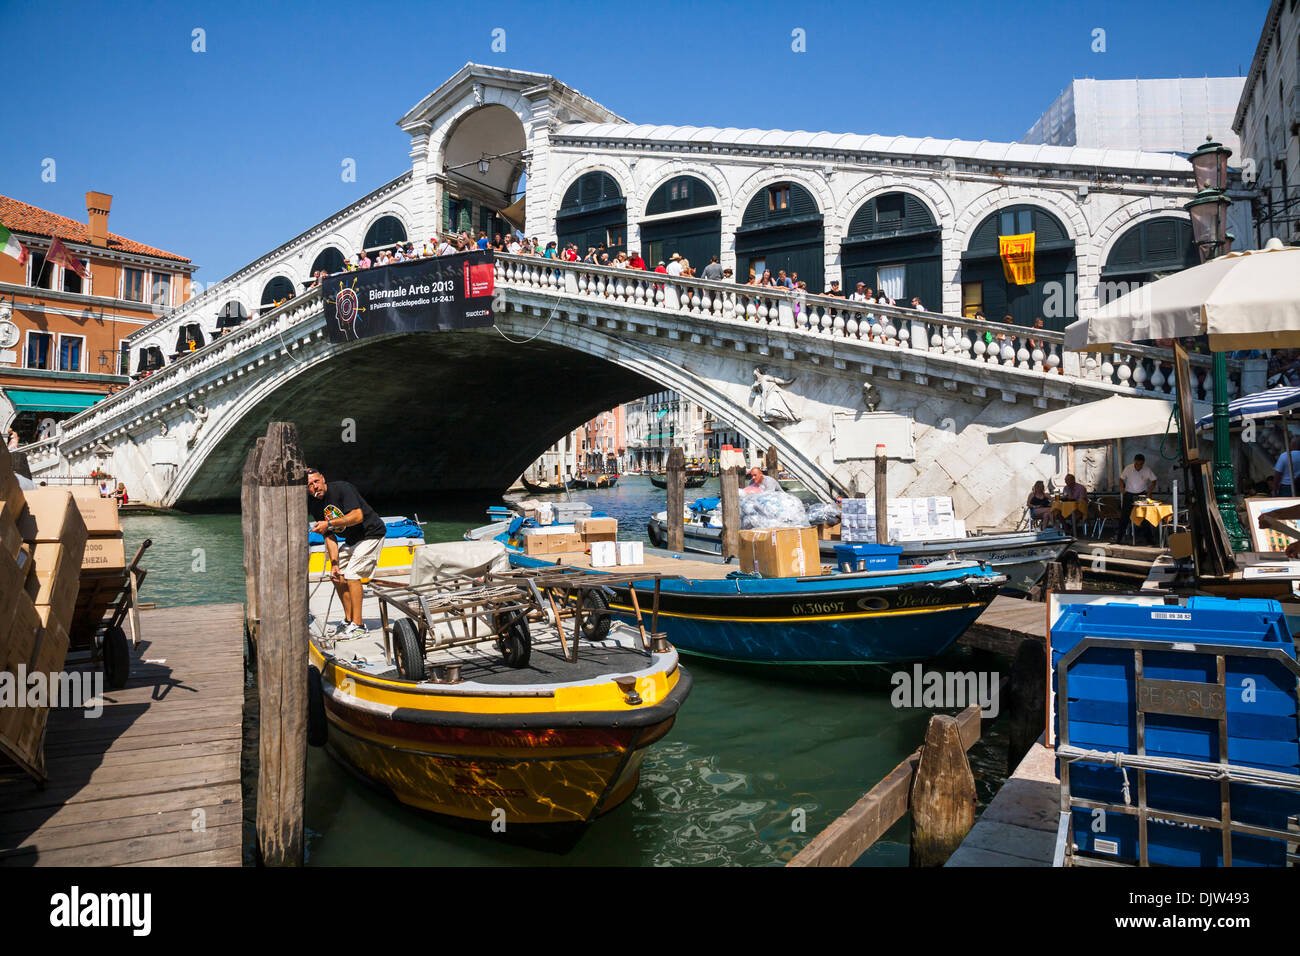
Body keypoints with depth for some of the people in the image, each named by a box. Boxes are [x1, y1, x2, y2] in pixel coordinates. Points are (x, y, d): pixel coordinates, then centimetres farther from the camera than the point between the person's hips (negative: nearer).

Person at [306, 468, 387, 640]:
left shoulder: (342, 488, -22)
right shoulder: (313, 505, 0)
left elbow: (358, 516, -31)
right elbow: (329, 536, 0)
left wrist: (329, 524, -30)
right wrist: (334, 563, -9)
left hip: (371, 534, -8)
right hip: (351, 540, 9)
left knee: (351, 574, -17)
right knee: (337, 576, 8)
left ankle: (358, 626, -12)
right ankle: (348, 620, 21)